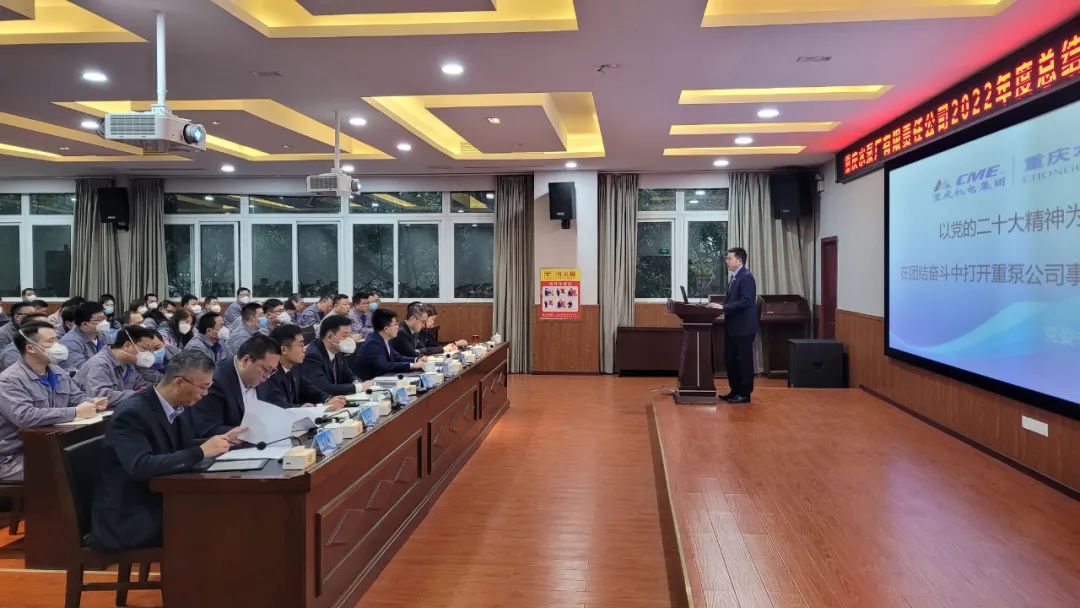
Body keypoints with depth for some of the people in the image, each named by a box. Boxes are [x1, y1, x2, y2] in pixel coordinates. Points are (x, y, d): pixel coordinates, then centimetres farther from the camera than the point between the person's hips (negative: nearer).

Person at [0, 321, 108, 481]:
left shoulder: (58, 373, 9)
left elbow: (77, 397, 17)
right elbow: (24, 416, -30)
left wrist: (90, 404, -9)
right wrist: (75, 413, -29)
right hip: (16, 457, -7)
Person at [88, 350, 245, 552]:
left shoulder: (175, 406, 3)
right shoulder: (132, 413, -21)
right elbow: (140, 467, -33)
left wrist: (221, 440, 1)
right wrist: (201, 452, -31)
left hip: (159, 503, 8)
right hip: (127, 518, -8)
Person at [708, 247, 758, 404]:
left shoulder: (746, 277, -15)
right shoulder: (734, 277, 15)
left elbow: (745, 302, -23)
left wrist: (723, 307, -23)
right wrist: (720, 306, 5)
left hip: (743, 327, -10)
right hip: (732, 327, 10)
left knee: (744, 361, -1)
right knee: (730, 360, 13)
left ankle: (745, 394, 7)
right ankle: (735, 391, 23)